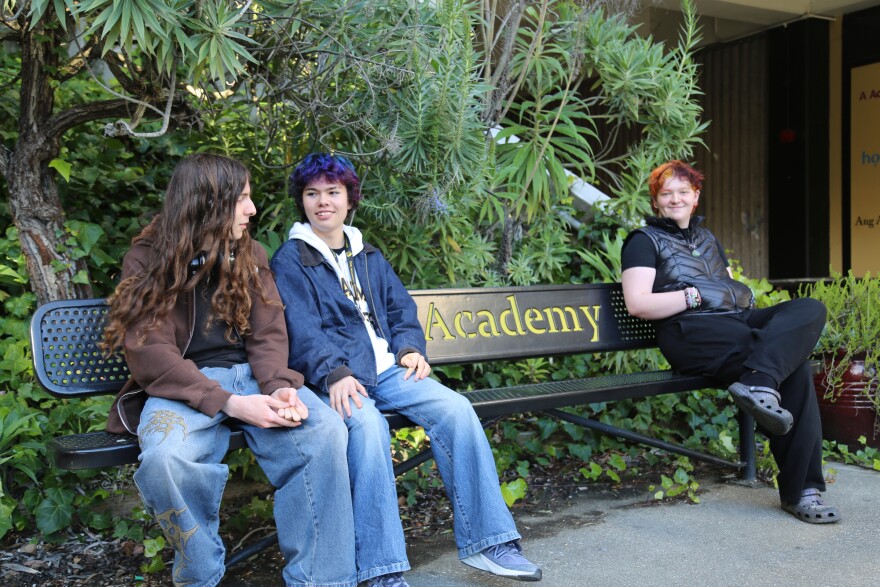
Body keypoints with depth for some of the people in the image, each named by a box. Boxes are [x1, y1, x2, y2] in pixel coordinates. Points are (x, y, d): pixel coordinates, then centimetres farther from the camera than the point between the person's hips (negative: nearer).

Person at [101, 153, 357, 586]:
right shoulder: (148, 259, 0)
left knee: (326, 431, -28)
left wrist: (278, 387, -18)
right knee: (164, 458, -37)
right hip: (183, 387, -3)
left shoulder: (250, 255, 13)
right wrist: (228, 403, -23)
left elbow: (268, 335, 6)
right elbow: (150, 355, -10)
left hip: (250, 375, 3)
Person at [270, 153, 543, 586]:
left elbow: (401, 310, 20)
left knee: (455, 407, -18)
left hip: (387, 369, 5)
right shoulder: (290, 260, 4)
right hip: (336, 377, -5)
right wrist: (335, 374, -25)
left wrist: (410, 348, -1)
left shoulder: (368, 256, 23)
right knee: (366, 422, -36)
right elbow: (301, 332, -9)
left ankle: (485, 542, -12)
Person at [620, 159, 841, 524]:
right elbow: (636, 304, -7)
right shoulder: (644, 240, 8)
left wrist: (742, 294, 6)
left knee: (811, 309, -21)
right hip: (691, 331, -7)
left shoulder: (707, 238, 30)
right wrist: (695, 296, -10)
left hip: (738, 319, 7)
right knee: (793, 366, -26)